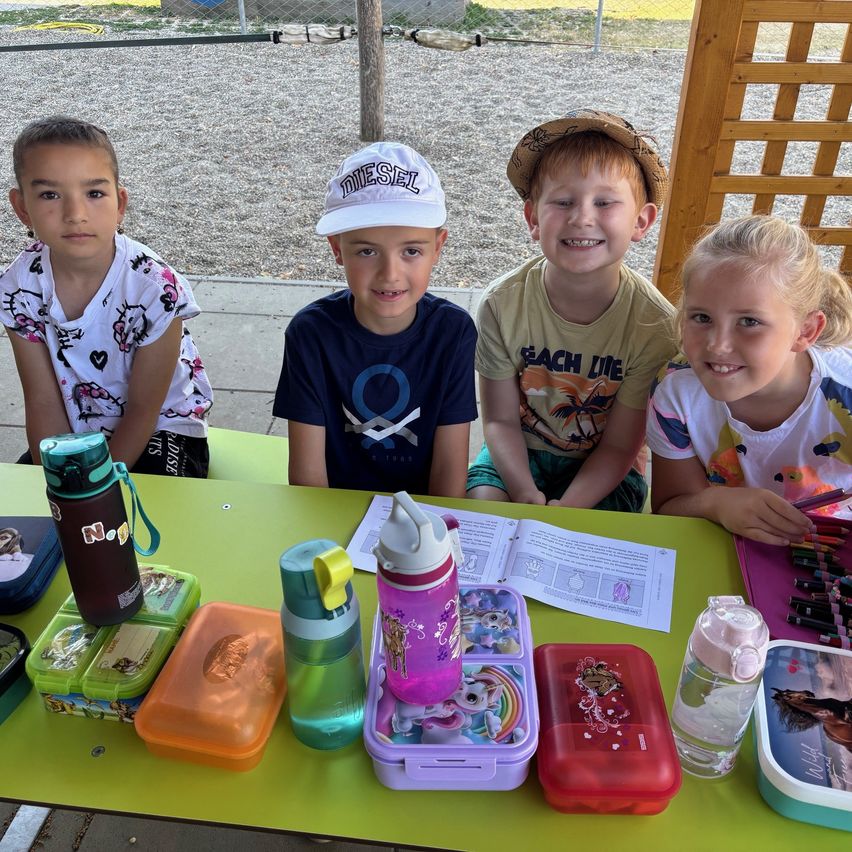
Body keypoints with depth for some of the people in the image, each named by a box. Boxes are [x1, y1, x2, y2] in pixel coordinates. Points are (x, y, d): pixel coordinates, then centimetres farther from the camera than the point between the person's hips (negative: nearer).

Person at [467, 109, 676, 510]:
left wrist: (564, 511, -28)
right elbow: (500, 419, -10)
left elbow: (619, 447, -14)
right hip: (519, 453, 1)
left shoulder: (654, 325, -21)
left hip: (603, 472, -1)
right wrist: (527, 497, -25)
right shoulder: (503, 303, -18)